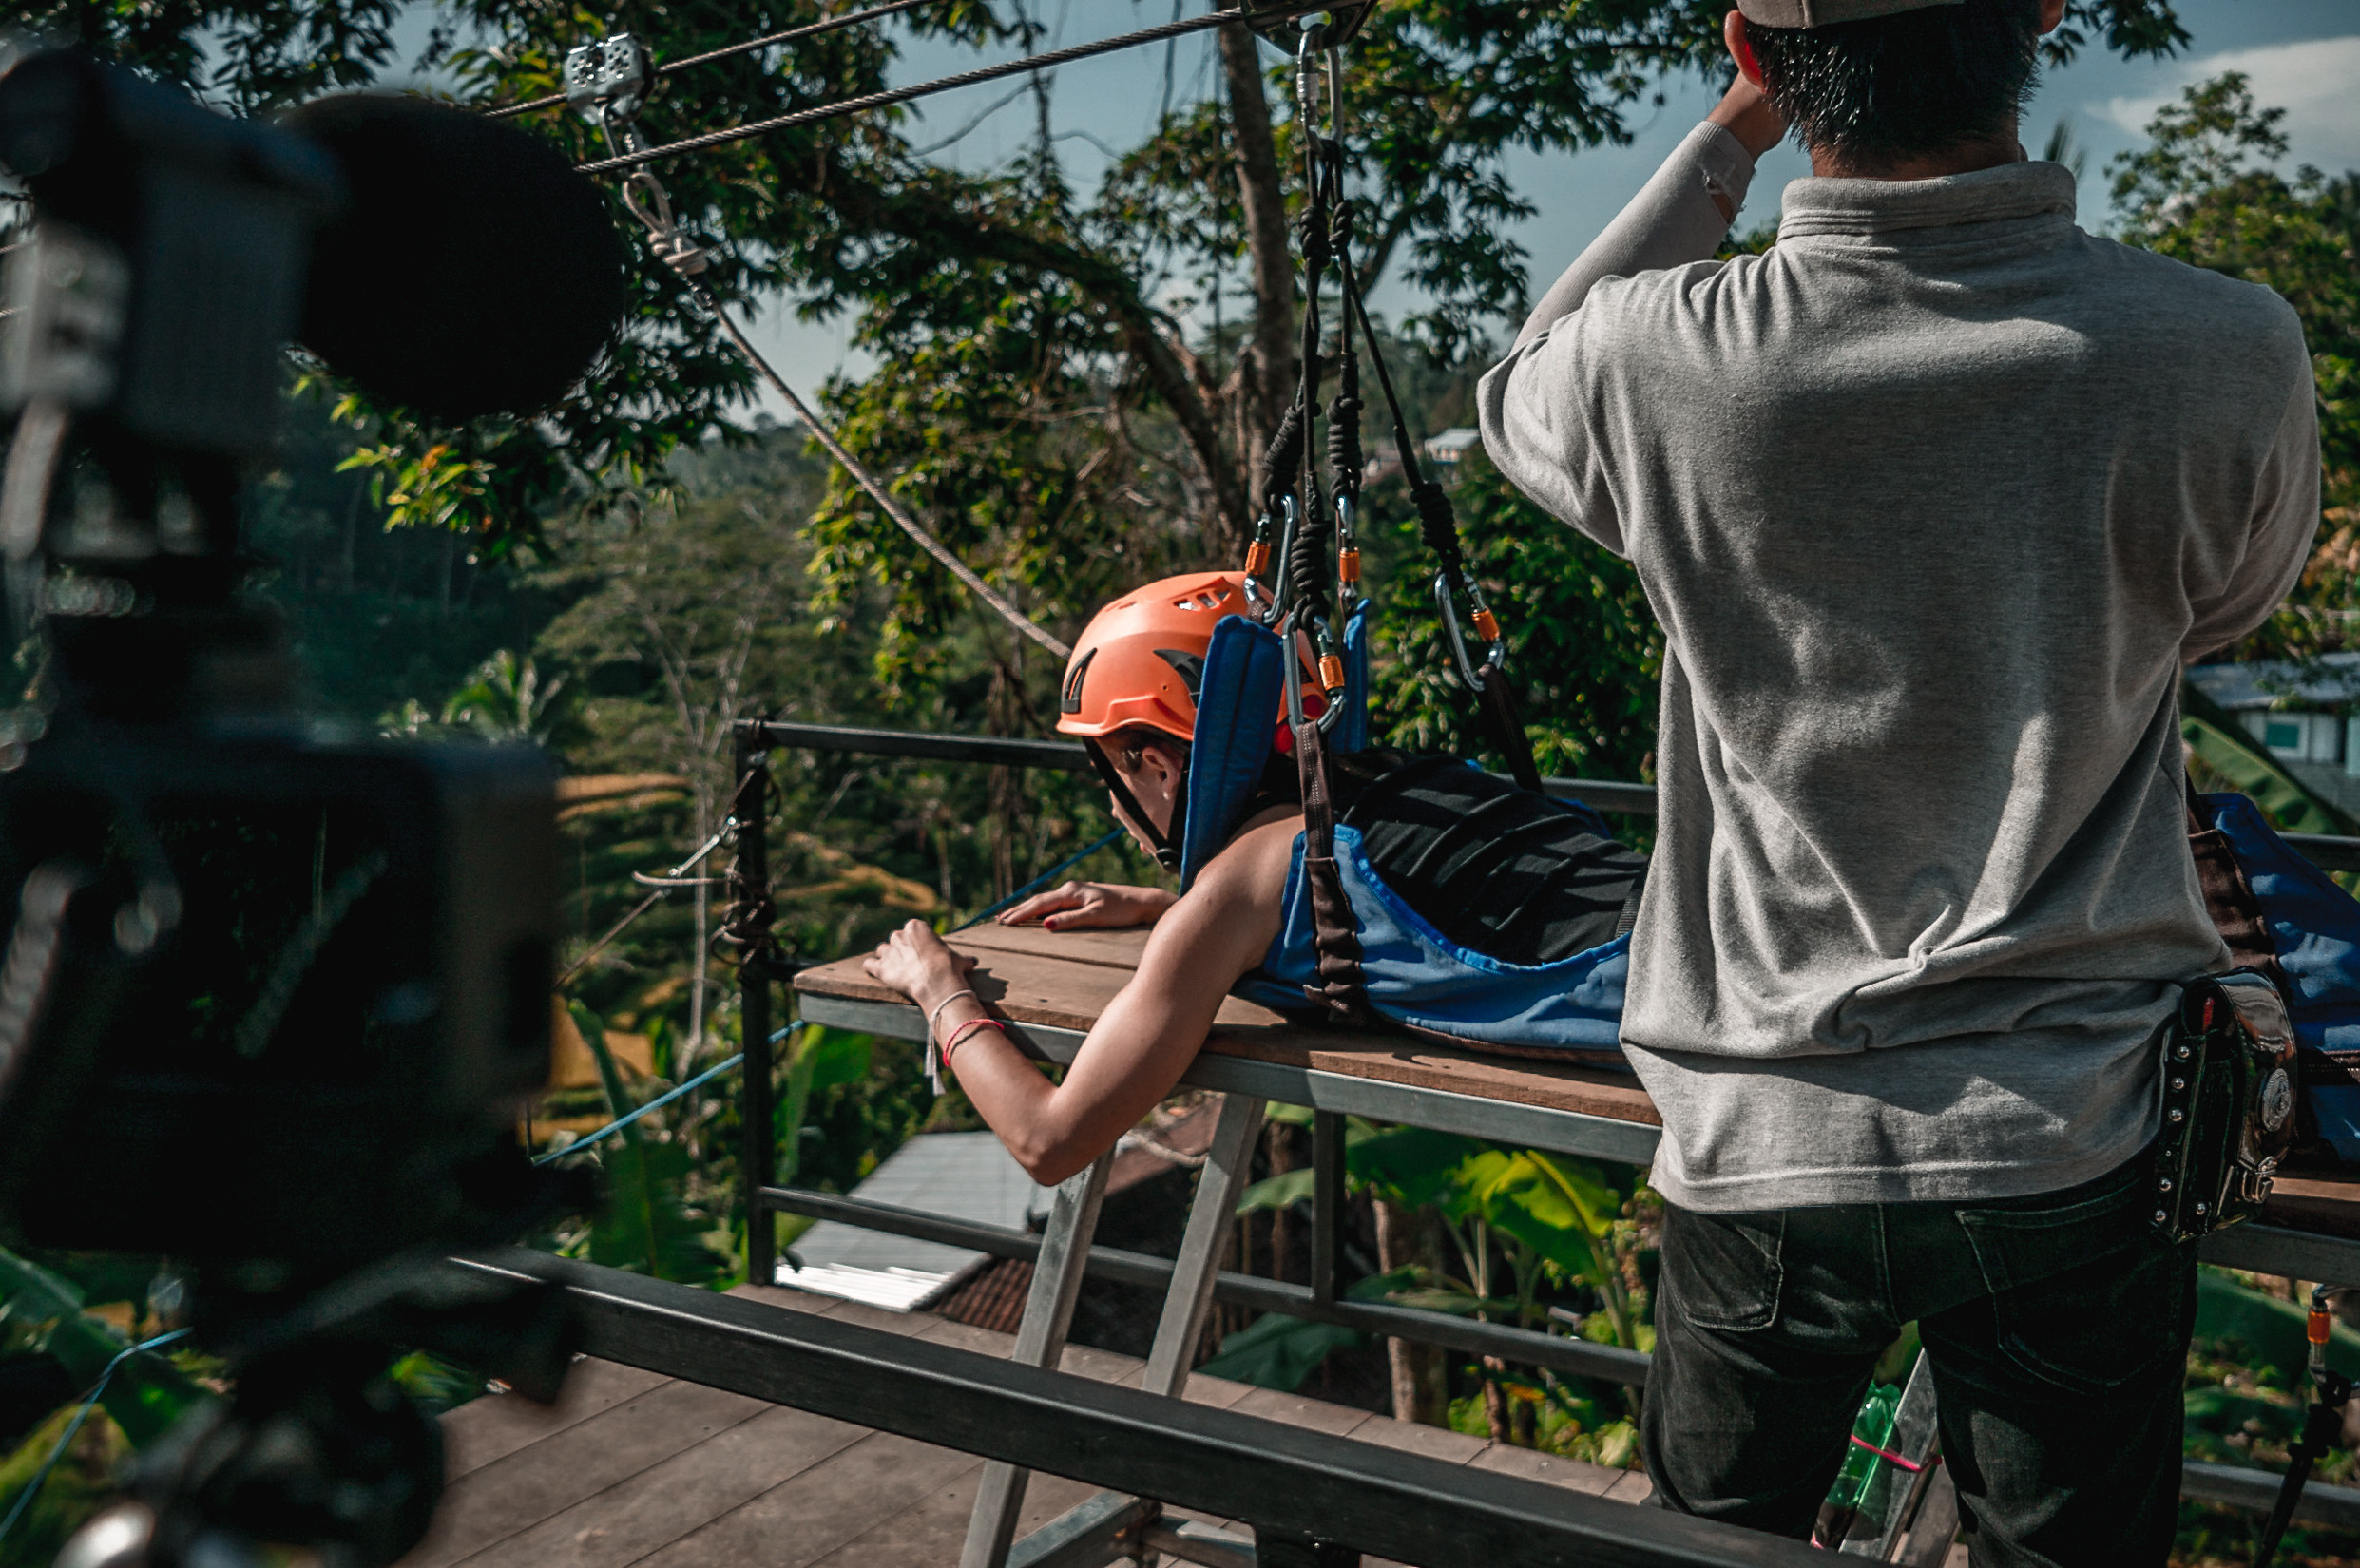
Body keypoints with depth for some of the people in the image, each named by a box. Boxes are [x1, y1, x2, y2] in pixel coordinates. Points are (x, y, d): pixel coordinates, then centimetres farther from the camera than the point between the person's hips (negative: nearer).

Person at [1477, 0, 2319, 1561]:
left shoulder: (1668, 364, -19)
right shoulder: (2229, 358, -16)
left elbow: (1521, 392, 7)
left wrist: (1726, 138, 8)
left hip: (1761, 1139, 0)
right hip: (2071, 1141, 1)